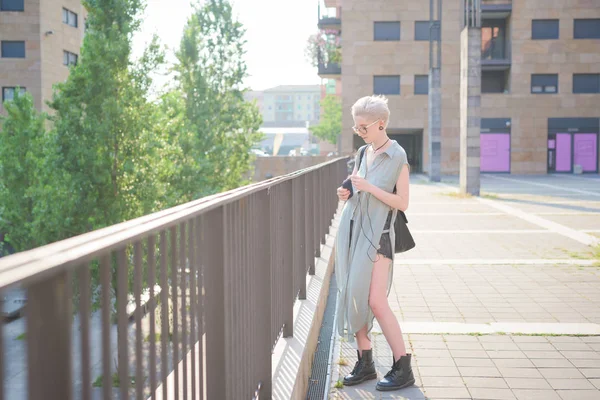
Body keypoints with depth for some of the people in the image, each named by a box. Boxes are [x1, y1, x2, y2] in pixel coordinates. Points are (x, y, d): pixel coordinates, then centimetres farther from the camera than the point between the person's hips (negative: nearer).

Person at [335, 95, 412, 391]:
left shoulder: (397, 157, -8)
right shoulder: (362, 153, 12)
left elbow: (402, 203, -11)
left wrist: (369, 187, -19)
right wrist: (347, 193, 2)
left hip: (376, 235, -7)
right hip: (351, 231, 7)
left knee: (375, 302, -12)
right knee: (352, 298, 6)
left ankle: (403, 368, 0)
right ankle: (365, 363, 17)